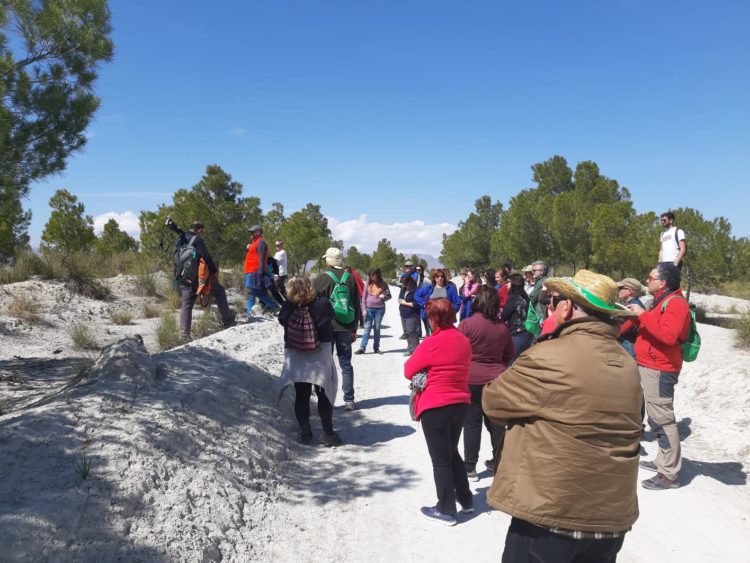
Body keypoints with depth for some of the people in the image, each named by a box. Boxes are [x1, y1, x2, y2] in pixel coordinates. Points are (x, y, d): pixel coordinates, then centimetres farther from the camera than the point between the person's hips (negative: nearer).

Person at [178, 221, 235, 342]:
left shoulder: (178, 241, 15)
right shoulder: (197, 240, -8)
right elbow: (206, 257, -15)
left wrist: (179, 277, 23)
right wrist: (215, 271, -6)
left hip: (184, 279, 6)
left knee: (186, 305, 7)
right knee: (220, 291, 11)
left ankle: (184, 334, -3)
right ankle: (227, 321, 12)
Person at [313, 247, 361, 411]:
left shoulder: (321, 279, -8)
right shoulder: (350, 278, 3)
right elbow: (356, 306, 8)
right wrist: (354, 329, 15)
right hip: (345, 328, 3)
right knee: (346, 364, 9)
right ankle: (349, 400, 8)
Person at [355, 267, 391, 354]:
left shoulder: (383, 284, 0)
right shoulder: (368, 284, 1)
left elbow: (389, 296, 8)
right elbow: (364, 297, 4)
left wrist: (384, 296, -15)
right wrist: (364, 309, -3)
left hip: (380, 309, 0)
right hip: (369, 309, 0)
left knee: (377, 328, 8)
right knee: (367, 328, -4)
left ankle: (376, 348, 16)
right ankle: (362, 348, -5)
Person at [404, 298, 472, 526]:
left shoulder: (431, 343, -19)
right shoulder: (464, 341, 2)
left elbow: (409, 371, -10)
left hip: (435, 407, -7)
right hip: (460, 403, 7)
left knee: (440, 459, 6)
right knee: (452, 452, 23)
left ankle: (446, 510, 16)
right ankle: (466, 499, 33)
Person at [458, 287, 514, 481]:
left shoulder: (467, 324, -14)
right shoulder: (503, 328, -1)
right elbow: (509, 355, 11)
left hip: (472, 379, -4)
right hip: (496, 380, 4)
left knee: (472, 423, 4)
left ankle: (470, 467, 10)